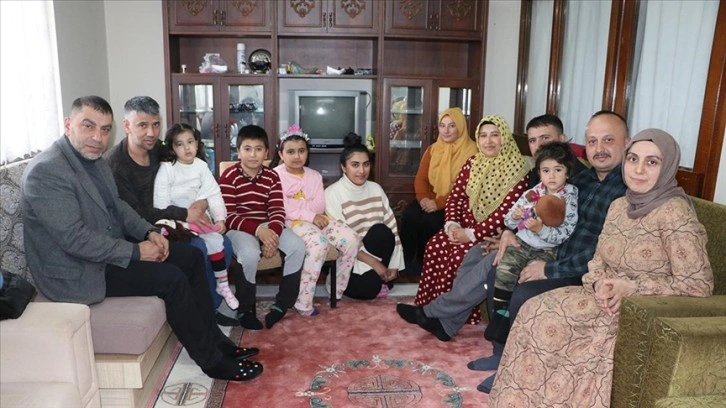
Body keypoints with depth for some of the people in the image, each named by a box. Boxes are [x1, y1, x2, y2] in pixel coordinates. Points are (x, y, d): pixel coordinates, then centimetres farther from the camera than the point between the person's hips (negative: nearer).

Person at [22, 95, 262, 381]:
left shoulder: (94, 159, 6)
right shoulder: (46, 171, -23)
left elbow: (117, 205, 15)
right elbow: (75, 239, -28)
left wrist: (149, 232, -2)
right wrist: (136, 252, -21)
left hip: (109, 248, 10)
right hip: (76, 272, -9)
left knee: (192, 257, 2)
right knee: (171, 278, -21)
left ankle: (215, 339, 8)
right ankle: (212, 361, -6)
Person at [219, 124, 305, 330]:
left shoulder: (272, 177, 4)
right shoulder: (229, 177, -8)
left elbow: (277, 210, -2)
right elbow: (228, 216, -14)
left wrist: (273, 233, -23)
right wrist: (258, 230, -27)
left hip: (267, 226, 5)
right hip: (239, 228, -4)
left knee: (297, 245, -19)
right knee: (250, 254, -35)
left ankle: (282, 304, -5)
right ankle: (245, 309, -11)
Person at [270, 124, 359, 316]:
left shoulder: (315, 176, 14)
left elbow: (320, 207, 5)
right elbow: (281, 209, -12)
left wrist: (297, 206, -12)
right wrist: (310, 215, -17)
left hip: (315, 219, 6)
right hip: (290, 222, -6)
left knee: (351, 239, -16)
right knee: (318, 241, -37)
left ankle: (337, 290, 1)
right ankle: (303, 302, -29)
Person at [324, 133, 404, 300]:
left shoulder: (376, 189, 0)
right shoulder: (333, 193, -15)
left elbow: (392, 227, -2)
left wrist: (394, 265, -11)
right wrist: (374, 263, -21)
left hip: (373, 249, 5)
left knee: (381, 232, -26)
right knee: (368, 288, -28)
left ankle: (379, 277, -3)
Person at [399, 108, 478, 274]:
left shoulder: (470, 152, -9)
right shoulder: (432, 149, 12)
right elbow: (421, 178, 6)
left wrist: (439, 203, -23)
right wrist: (423, 198, -14)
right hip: (430, 200, 5)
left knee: (429, 221, -29)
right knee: (408, 215, -22)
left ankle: (422, 261, -5)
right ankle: (406, 260, -8)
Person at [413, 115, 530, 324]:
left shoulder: (518, 170, -12)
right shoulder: (472, 163, 8)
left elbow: (504, 212, -19)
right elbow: (455, 197, 6)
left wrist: (472, 234, -22)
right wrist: (452, 224, -13)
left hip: (491, 233, -5)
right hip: (463, 227, 6)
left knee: (460, 254, -29)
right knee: (434, 246, -19)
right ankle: (429, 303, -6)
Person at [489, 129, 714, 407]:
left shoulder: (675, 212, -15)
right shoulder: (619, 205, 7)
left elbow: (699, 286, -16)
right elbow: (598, 259, 11)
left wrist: (632, 288, -21)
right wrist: (601, 283, -11)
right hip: (610, 299, 7)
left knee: (548, 320, -21)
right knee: (536, 312, -15)